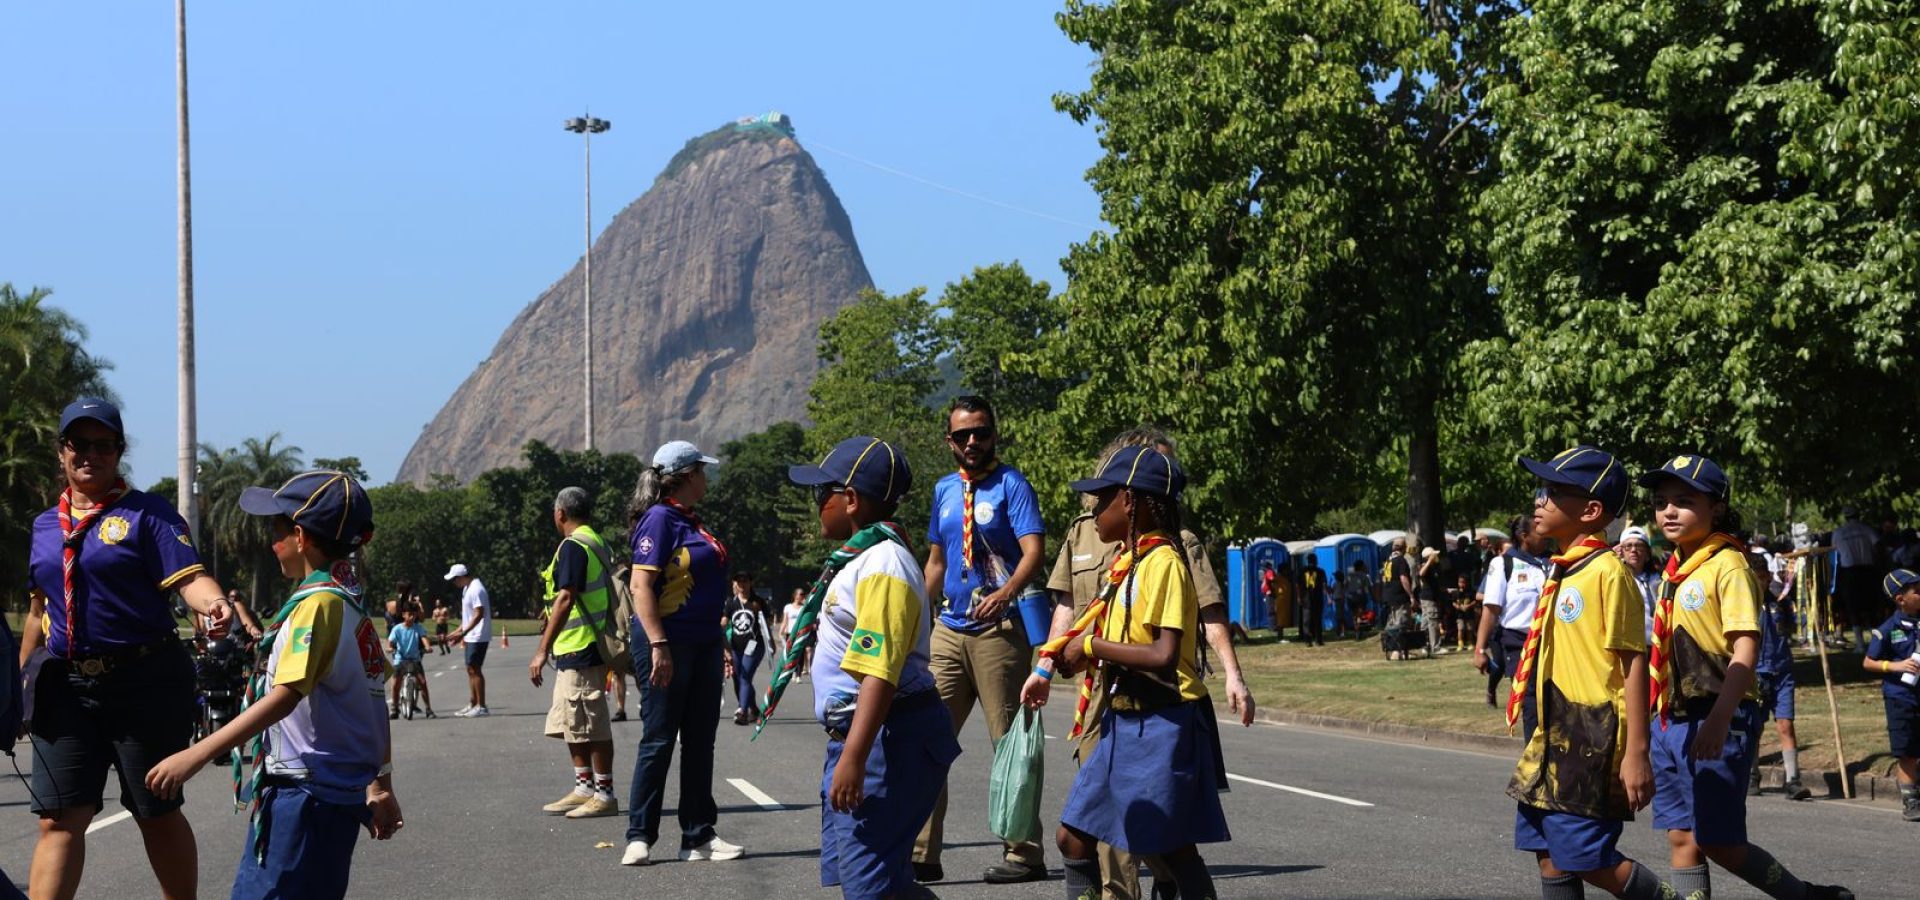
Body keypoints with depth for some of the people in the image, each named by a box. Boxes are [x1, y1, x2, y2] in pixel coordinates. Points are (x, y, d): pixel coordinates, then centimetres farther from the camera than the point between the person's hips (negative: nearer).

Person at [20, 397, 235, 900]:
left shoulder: (147, 514, -2)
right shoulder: (45, 525, 14)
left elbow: (189, 578, -16)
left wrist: (214, 604, -37)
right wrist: (20, 678, 25)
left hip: (144, 683, -4)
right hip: (64, 686, 4)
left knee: (157, 813, 8)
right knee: (59, 820, -3)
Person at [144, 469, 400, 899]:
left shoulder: (317, 603, -16)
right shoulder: (354, 605, 13)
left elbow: (285, 696, -26)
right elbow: (374, 698, 18)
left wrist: (196, 756, -29)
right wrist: (381, 786, 25)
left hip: (309, 793, -10)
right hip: (344, 787, 10)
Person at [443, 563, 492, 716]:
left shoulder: (476, 590, -18)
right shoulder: (467, 589, 14)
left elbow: (479, 614, -23)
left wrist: (463, 633, -25)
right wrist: (461, 631, 19)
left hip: (478, 636, -10)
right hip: (471, 636, 10)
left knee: (474, 669, -9)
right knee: (471, 670, 13)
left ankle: (481, 707, -7)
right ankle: (472, 704, 18)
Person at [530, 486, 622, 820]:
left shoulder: (572, 546, -14)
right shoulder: (597, 543, 17)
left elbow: (566, 598, -21)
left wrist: (542, 649, -22)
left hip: (579, 650, -10)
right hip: (575, 651, 10)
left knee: (591, 725, -5)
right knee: (570, 723, 16)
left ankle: (604, 795, 0)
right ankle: (584, 788, 22)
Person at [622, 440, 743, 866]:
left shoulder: (691, 522, 16)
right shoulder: (659, 520, -11)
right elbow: (641, 586, -18)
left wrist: (721, 641, 23)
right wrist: (658, 646, -24)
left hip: (703, 643, 9)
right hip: (668, 643, -9)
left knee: (700, 742, 10)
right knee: (659, 740, -3)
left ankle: (699, 837, 15)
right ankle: (639, 837, 4)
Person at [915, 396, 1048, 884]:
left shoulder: (1011, 485, -4)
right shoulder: (944, 490, 16)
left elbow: (1034, 551, -15)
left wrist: (1004, 594, -32)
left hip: (999, 629, -6)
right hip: (949, 629, 6)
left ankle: (1024, 854, 6)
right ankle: (921, 854, 4)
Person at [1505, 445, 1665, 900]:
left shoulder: (1607, 572, -13)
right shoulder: (1560, 573, 13)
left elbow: (1634, 664, -15)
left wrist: (1636, 754, -19)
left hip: (1593, 741, -9)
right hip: (1555, 740, 9)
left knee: (1586, 858, -7)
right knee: (1551, 860, 9)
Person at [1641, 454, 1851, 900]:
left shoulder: (1727, 564, -12)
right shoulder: (1677, 568, 13)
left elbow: (1746, 650, -20)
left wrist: (1718, 721, -30)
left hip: (1717, 720, -8)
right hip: (1673, 720, 8)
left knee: (1719, 842, -3)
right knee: (1682, 838, 7)